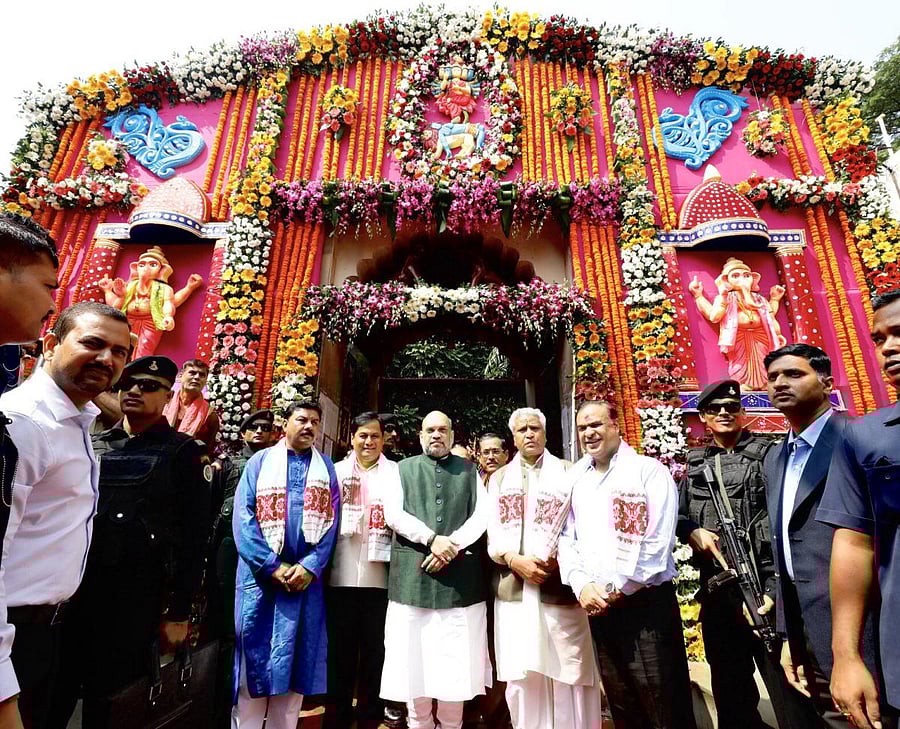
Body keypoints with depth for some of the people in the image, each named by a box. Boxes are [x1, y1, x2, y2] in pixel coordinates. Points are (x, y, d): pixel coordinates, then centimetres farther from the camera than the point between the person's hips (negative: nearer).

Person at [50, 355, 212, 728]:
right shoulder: (92, 443, 10)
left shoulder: (184, 453, -4)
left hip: (136, 598, -3)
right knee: (55, 691, 10)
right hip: (75, 588, 4)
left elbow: (193, 537, -7)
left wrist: (179, 613, -9)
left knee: (111, 698, 8)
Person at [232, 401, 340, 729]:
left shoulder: (327, 468, 7)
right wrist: (273, 566, -12)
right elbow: (243, 518, -5)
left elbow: (330, 522, 1)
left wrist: (309, 567, -12)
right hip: (261, 574, -1)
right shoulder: (260, 461, 2)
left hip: (307, 576, 2)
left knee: (296, 658, 10)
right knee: (254, 655, 6)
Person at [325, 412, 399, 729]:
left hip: (380, 577, -1)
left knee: (375, 652, 10)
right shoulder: (336, 471, 9)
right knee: (340, 652, 12)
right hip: (341, 576, 1)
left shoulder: (396, 472, 5)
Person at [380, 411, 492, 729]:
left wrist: (452, 545, -11)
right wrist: (432, 539, -13)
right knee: (413, 657, 7)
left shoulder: (468, 469, 11)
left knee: (457, 659, 7)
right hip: (412, 575, 0)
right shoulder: (404, 468, 9)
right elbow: (392, 513, -1)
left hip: (460, 575, 1)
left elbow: (482, 514, 2)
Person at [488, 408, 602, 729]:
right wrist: (514, 560, -10)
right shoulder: (499, 478, 11)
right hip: (513, 590, 2)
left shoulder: (568, 472, 4)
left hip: (560, 589, -2)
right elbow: (492, 532, 6)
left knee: (568, 677, 5)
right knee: (521, 678, 11)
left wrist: (559, 559, -13)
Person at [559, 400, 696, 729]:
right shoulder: (576, 479, 8)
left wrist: (616, 589, -12)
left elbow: (658, 541, -14)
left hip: (646, 603, -5)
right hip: (597, 608, 5)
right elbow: (566, 540, 7)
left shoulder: (648, 470, -7)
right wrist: (582, 586, -7)